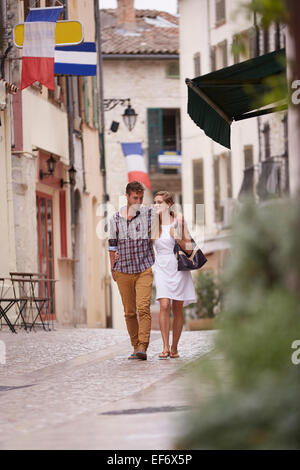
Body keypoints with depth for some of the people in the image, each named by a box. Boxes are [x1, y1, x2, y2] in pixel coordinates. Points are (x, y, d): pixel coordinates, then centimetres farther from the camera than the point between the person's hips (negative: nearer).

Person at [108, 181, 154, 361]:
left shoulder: (149, 214, 4)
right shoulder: (116, 218, 8)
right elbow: (113, 244, 15)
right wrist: (112, 268, 13)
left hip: (144, 269, -2)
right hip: (123, 270, 2)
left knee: (143, 308, -16)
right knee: (129, 312, 4)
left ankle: (142, 348, -21)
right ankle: (136, 346, 13)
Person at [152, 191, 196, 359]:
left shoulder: (178, 221, -3)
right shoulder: (154, 223, 4)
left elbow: (189, 249, -4)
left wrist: (178, 238, -18)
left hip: (178, 268, -1)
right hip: (162, 268, 1)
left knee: (178, 309, 3)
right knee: (164, 306, -14)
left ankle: (174, 348, 13)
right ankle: (165, 348, -15)